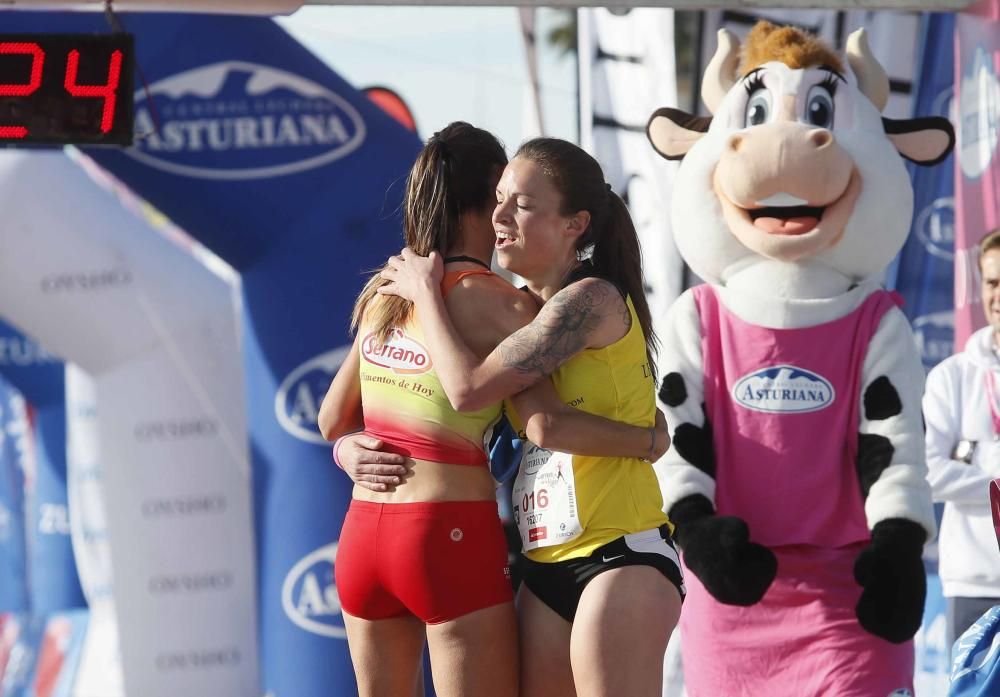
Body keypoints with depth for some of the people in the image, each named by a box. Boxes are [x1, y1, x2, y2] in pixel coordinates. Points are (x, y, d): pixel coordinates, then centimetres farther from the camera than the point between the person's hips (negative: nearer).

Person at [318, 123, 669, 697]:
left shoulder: (384, 295, 9)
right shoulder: (497, 303, -10)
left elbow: (333, 421, 17)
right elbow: (546, 422, -23)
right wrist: (652, 439, -10)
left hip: (363, 528, 7)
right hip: (452, 533, -7)